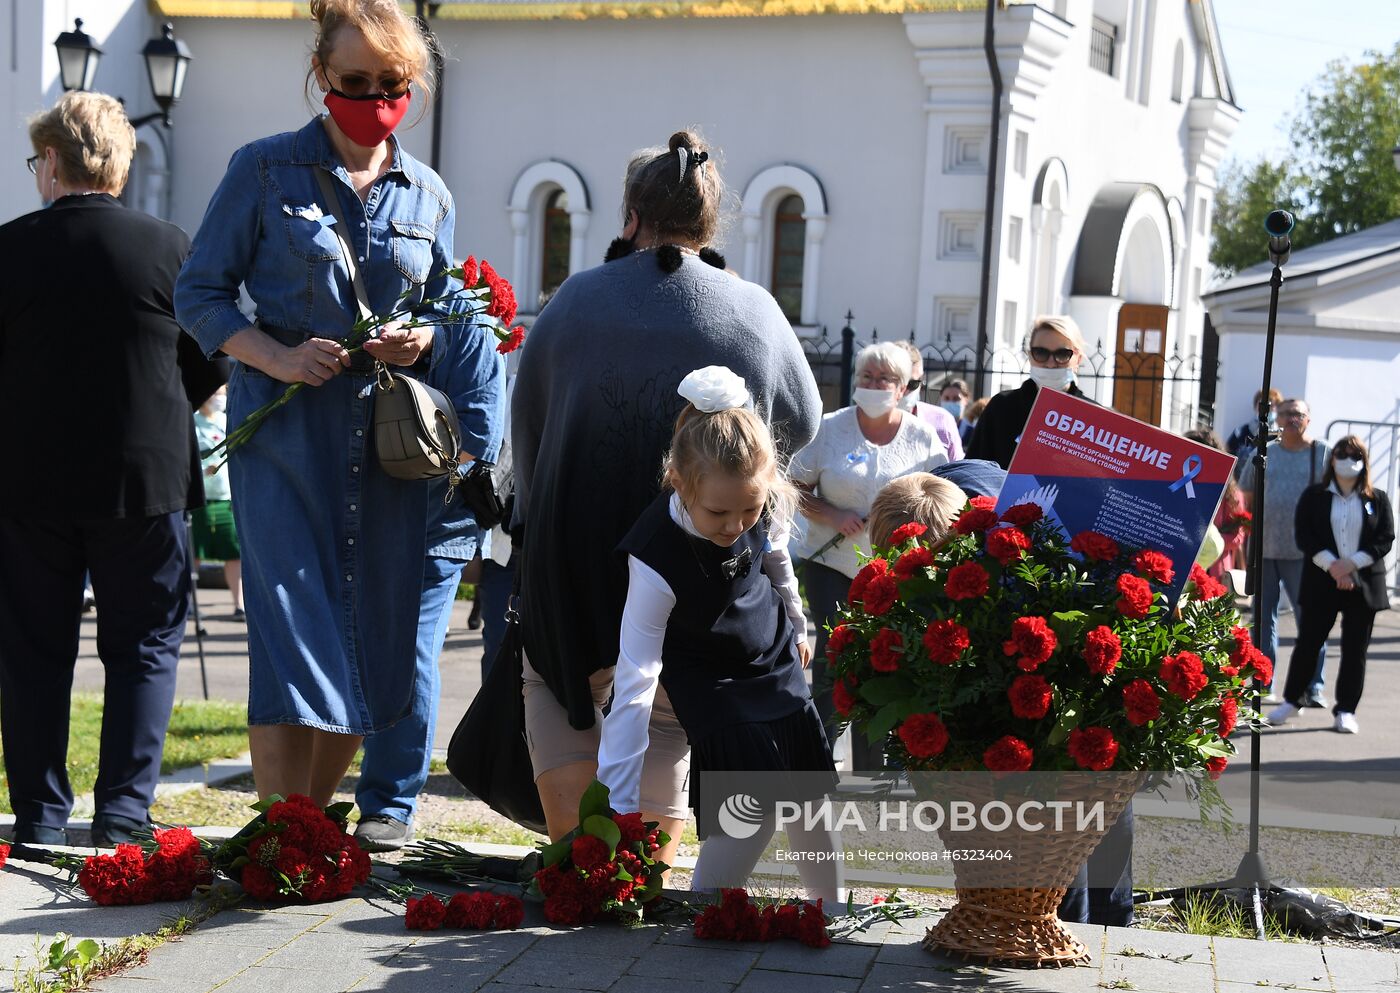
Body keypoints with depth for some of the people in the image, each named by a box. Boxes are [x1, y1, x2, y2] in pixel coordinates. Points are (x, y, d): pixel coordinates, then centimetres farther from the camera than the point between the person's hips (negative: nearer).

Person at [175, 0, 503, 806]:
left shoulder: (429, 195, 12)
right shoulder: (265, 171, 1)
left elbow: (449, 314, 20)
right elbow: (200, 292, 2)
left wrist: (425, 340, -4)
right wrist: (276, 356, -15)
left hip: (389, 441, 4)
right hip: (287, 436, -4)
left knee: (373, 651, 7)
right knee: (292, 643, -10)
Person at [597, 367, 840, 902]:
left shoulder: (765, 503, -24)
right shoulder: (657, 561, -38)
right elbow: (634, 681, -37)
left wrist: (796, 626, 21)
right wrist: (619, 805, -39)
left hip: (776, 658, 5)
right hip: (711, 680, -5)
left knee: (810, 798, 11)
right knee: (756, 804, -19)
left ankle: (829, 906, 32)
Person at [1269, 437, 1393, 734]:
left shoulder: (1377, 500, 7)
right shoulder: (1314, 496, 5)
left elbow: (1386, 539, 1)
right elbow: (1304, 535, -3)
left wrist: (1353, 563, -13)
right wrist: (1331, 564, -16)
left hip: (1364, 584, 1)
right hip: (1321, 583, -1)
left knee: (1355, 649, 2)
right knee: (1308, 642, 3)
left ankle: (1346, 710, 10)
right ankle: (1291, 700, 18)